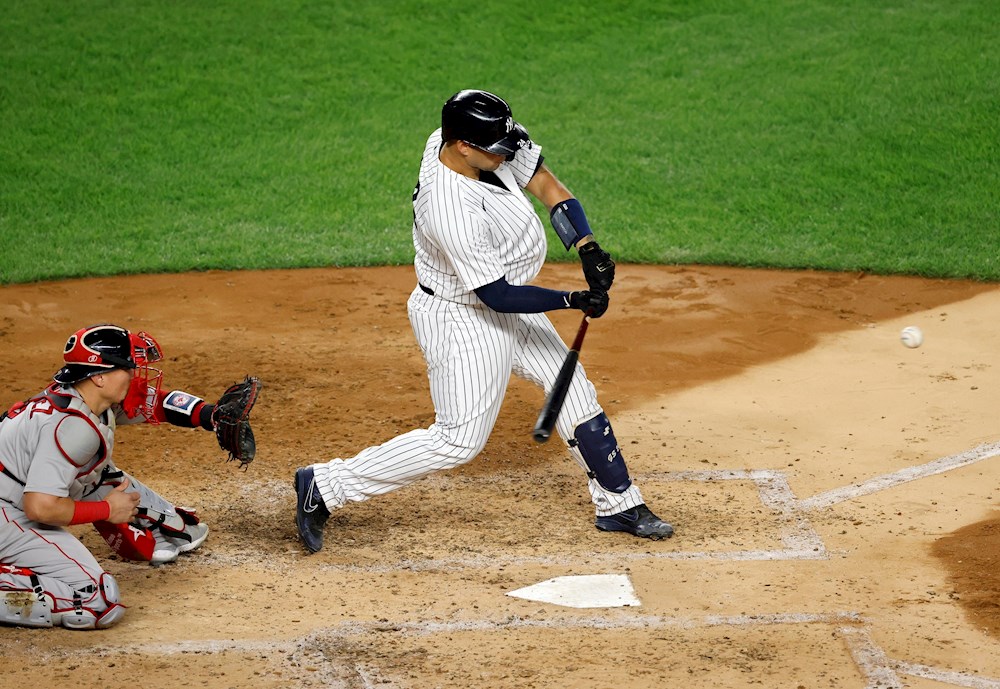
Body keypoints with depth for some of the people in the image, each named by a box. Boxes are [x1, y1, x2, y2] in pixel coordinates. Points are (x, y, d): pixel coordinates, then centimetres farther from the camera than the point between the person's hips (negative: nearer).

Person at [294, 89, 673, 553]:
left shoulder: (492, 144, -14)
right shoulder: (451, 210, -36)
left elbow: (546, 184, -5)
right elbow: (496, 295, -28)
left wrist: (589, 250, -17)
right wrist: (575, 301, -23)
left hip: (506, 302, 9)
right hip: (462, 319, -9)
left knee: (574, 390, 14)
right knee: (458, 440, -4)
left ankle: (619, 504, 28)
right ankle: (324, 487, 3)